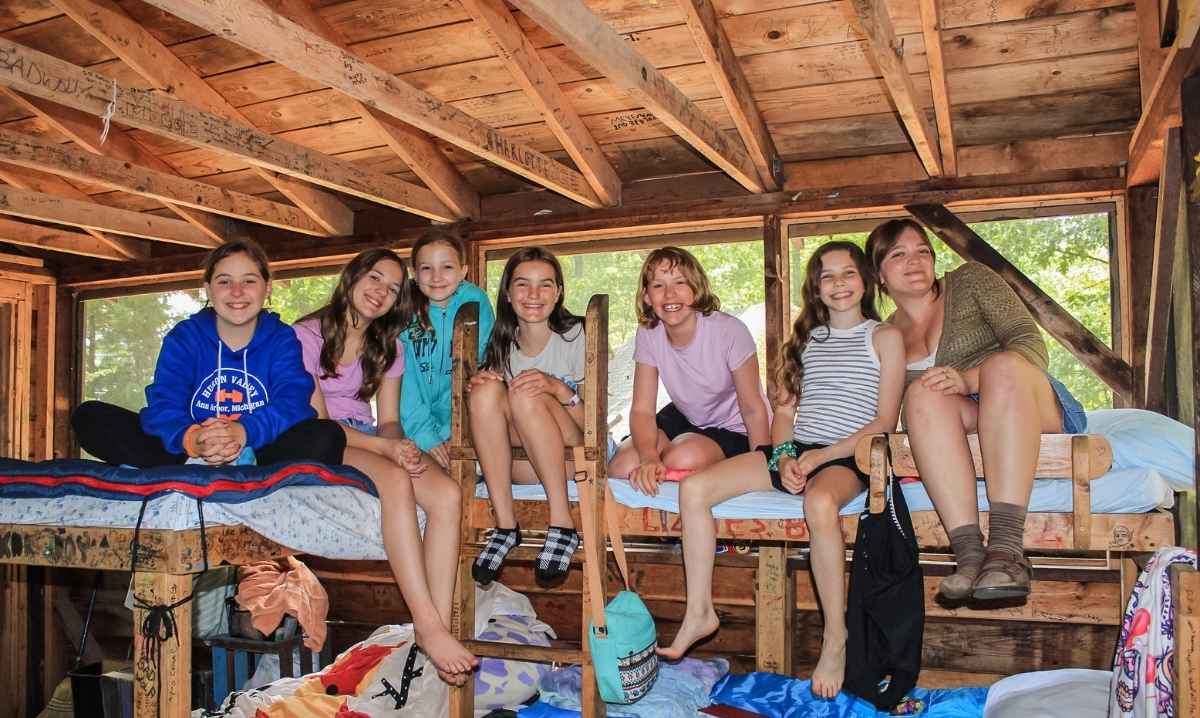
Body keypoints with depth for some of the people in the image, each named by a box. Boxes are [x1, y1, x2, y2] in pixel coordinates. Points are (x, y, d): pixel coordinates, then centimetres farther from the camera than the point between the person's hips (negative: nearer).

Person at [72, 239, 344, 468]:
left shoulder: (282, 339, 2)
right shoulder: (183, 337, 4)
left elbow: (292, 403, -16)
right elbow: (164, 404, -13)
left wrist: (244, 432, -39)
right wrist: (190, 439, -38)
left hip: (256, 452, -1)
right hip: (186, 454, 1)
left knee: (328, 437, -30)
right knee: (89, 417, -13)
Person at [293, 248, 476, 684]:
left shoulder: (389, 348, 15)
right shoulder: (307, 335, -3)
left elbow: (389, 419, 10)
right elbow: (316, 420, -11)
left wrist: (399, 443, -15)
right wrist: (386, 447, -22)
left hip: (370, 440, 6)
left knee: (448, 495, -25)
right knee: (396, 480, -37)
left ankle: (439, 627, -28)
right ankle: (427, 625, -37)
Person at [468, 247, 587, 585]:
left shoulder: (576, 335, -7)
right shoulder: (502, 342, 5)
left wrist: (558, 389, -28)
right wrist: (480, 386, -11)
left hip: (574, 458, -4)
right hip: (518, 464, 4)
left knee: (524, 394, -29)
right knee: (486, 391, -22)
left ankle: (562, 522, -26)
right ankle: (505, 524, -23)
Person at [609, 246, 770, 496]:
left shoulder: (730, 331, -26)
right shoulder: (648, 335, -13)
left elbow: (753, 410, -18)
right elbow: (642, 409, -15)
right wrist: (649, 457, -34)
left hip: (734, 429, -4)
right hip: (684, 418, 4)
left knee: (682, 459, -33)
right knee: (620, 469, -16)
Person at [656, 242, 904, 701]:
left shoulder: (884, 337, 6)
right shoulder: (805, 338, 20)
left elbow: (885, 421, -2)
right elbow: (783, 410, 16)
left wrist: (820, 456, -13)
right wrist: (785, 457, -6)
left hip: (846, 456, -5)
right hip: (793, 451, 5)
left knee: (819, 502, -41)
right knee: (693, 488, -15)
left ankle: (835, 638, -24)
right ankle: (699, 613, -5)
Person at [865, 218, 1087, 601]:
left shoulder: (970, 281, 8)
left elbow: (1032, 345, -5)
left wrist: (968, 379, -23)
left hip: (1039, 413, -1)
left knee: (1002, 364, -33)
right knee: (922, 393, -29)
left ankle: (1006, 548, -47)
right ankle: (969, 552, -44)